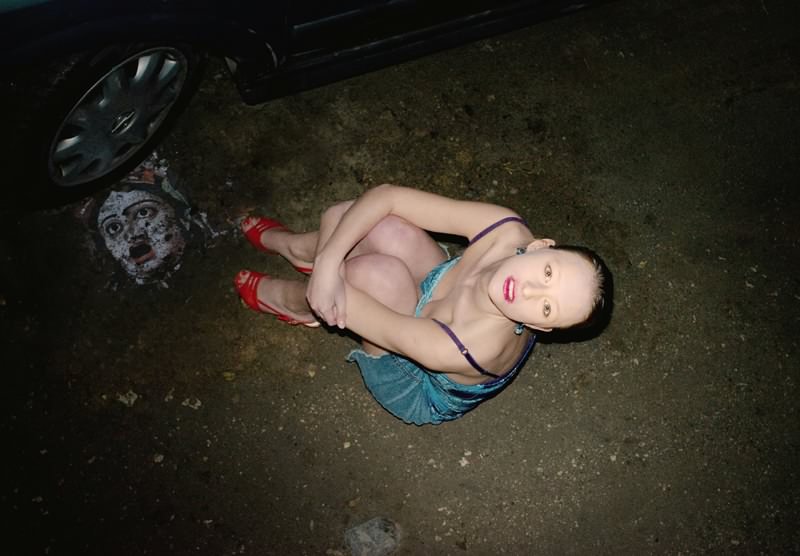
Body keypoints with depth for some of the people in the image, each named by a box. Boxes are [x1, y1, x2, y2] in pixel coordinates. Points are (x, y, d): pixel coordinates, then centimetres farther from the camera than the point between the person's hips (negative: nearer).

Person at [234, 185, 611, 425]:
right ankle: (296, 247, 22)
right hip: (426, 305, 5)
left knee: (379, 272, -33)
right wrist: (328, 261, -37)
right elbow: (386, 196, -29)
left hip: (416, 393, -5)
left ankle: (290, 301, 7)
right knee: (381, 223, -19)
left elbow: (382, 326, -30)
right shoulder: (508, 231, -31)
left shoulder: (477, 350, -44)